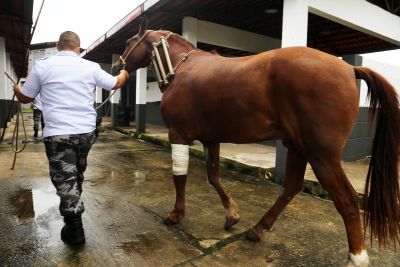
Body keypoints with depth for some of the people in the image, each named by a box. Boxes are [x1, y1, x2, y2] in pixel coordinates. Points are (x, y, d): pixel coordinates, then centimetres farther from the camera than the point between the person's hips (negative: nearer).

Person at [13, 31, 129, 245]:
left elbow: (25, 98, 10)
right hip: (86, 131, 3)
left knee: (65, 179, 3)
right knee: (76, 176, 21)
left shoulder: (42, 65, 0)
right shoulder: (91, 67, 3)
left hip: (57, 133, -3)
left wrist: (17, 91, 34)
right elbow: (116, 84, 18)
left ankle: (74, 230, 5)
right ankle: (74, 213, 39)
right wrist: (124, 73, 40)